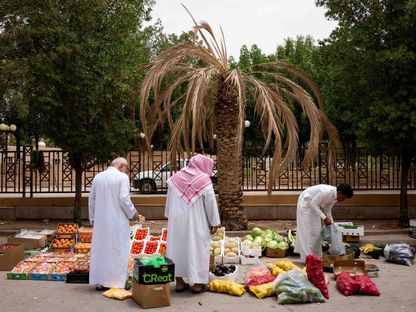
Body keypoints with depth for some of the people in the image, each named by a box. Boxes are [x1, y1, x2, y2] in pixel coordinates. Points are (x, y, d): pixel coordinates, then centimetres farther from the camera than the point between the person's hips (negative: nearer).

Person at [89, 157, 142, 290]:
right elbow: (124, 199, -15)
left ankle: (100, 282, 16)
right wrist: (133, 214, -1)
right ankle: (118, 281, 6)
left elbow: (91, 199, 11)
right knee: (118, 251, 3)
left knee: (100, 249, 12)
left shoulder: (98, 177, 8)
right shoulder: (122, 177, -8)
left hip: (100, 221, 5)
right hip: (117, 221, -5)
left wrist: (92, 218, 19)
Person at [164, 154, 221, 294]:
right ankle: (197, 283, 8)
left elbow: (169, 199, 10)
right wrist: (214, 223, -3)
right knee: (197, 248, 4)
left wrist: (170, 216, 18)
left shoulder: (176, 177, 5)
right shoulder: (204, 179, -10)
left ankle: (179, 281, 17)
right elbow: (211, 202, -10)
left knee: (177, 247, 11)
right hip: (196, 221, -4)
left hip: (176, 220, 4)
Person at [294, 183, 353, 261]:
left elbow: (327, 210, 6)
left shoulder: (335, 197, -7)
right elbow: (313, 204, -29)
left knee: (316, 231, 8)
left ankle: (316, 255, 15)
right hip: (306, 203, -9)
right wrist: (324, 218, -30)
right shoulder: (326, 192, -34)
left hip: (314, 205, 9)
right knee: (308, 231, -9)